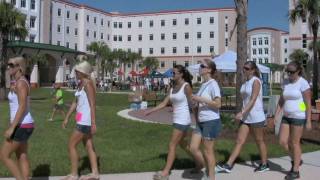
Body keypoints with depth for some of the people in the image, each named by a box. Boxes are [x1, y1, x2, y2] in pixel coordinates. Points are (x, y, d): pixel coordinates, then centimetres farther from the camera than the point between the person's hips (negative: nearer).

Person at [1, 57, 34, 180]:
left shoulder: (21, 83, -17)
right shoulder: (19, 83, 15)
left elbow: (22, 107, -23)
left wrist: (11, 128, -22)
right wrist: (12, 126, 23)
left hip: (21, 126, -10)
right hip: (23, 125, 10)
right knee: (22, 158, 12)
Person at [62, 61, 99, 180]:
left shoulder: (88, 83, -17)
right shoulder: (80, 84, 13)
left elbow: (92, 104, -21)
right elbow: (75, 103, 18)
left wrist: (93, 123, -24)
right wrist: (67, 118, 19)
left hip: (85, 120, -10)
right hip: (83, 119, 10)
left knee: (71, 145, -1)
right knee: (88, 146, 12)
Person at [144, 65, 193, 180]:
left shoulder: (186, 86, -12)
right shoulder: (173, 88, 11)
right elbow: (164, 103, 12)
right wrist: (150, 111, 6)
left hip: (182, 120, -9)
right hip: (177, 119, 9)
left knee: (172, 145, -6)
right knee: (182, 144, 19)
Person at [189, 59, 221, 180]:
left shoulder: (213, 84, -12)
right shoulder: (203, 84, 12)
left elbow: (218, 104, -20)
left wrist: (200, 99, -22)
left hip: (211, 121, -8)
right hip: (201, 121, 8)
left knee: (208, 151, 1)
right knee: (193, 148, 6)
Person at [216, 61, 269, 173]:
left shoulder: (256, 81, -12)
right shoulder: (246, 82, 11)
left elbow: (253, 100, -20)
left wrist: (242, 113, -27)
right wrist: (242, 113, 17)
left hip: (256, 117, -7)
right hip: (246, 117, 7)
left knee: (259, 141, 8)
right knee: (239, 141, 2)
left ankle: (264, 164, 25)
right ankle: (228, 165, -2)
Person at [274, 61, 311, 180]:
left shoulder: (303, 83, -13)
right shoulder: (285, 82, 7)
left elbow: (308, 104, -13)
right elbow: (282, 100, 11)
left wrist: (308, 121, -14)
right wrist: (277, 114, 4)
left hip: (299, 117, -6)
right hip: (287, 116, 6)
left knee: (294, 143, 0)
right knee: (282, 141, 3)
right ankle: (296, 160, 28)